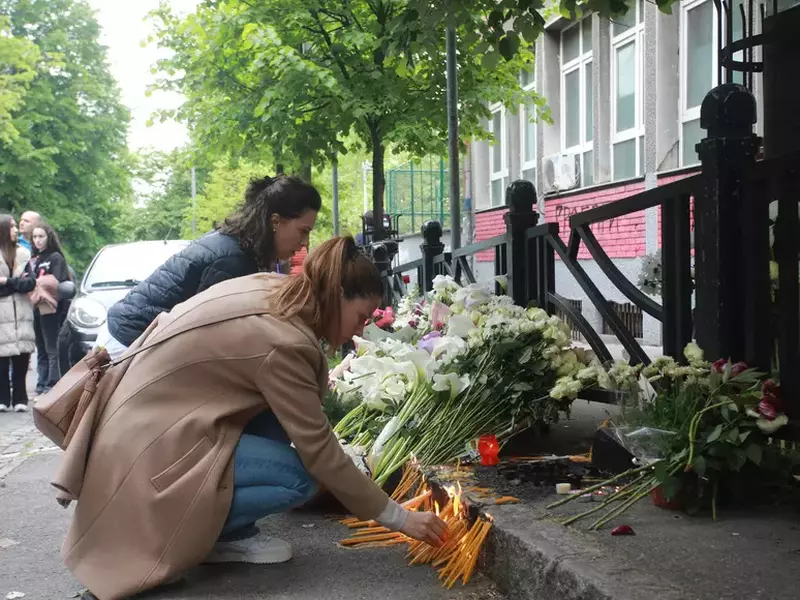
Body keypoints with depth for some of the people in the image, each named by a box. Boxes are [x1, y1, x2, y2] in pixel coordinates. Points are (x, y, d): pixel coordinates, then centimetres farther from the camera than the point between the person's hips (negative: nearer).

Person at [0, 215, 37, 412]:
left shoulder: (23, 255, 10)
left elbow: (31, 283, 0)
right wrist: (17, 283, -11)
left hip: (21, 315, 3)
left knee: (21, 359, 1)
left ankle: (19, 398, 8)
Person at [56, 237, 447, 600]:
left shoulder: (269, 287, 1)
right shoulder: (281, 343, -24)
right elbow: (319, 451, -20)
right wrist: (399, 518, -12)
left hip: (144, 407, 10)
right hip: (146, 440, -10)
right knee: (299, 479, -14)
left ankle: (233, 533, 8)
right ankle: (174, 531, -2)